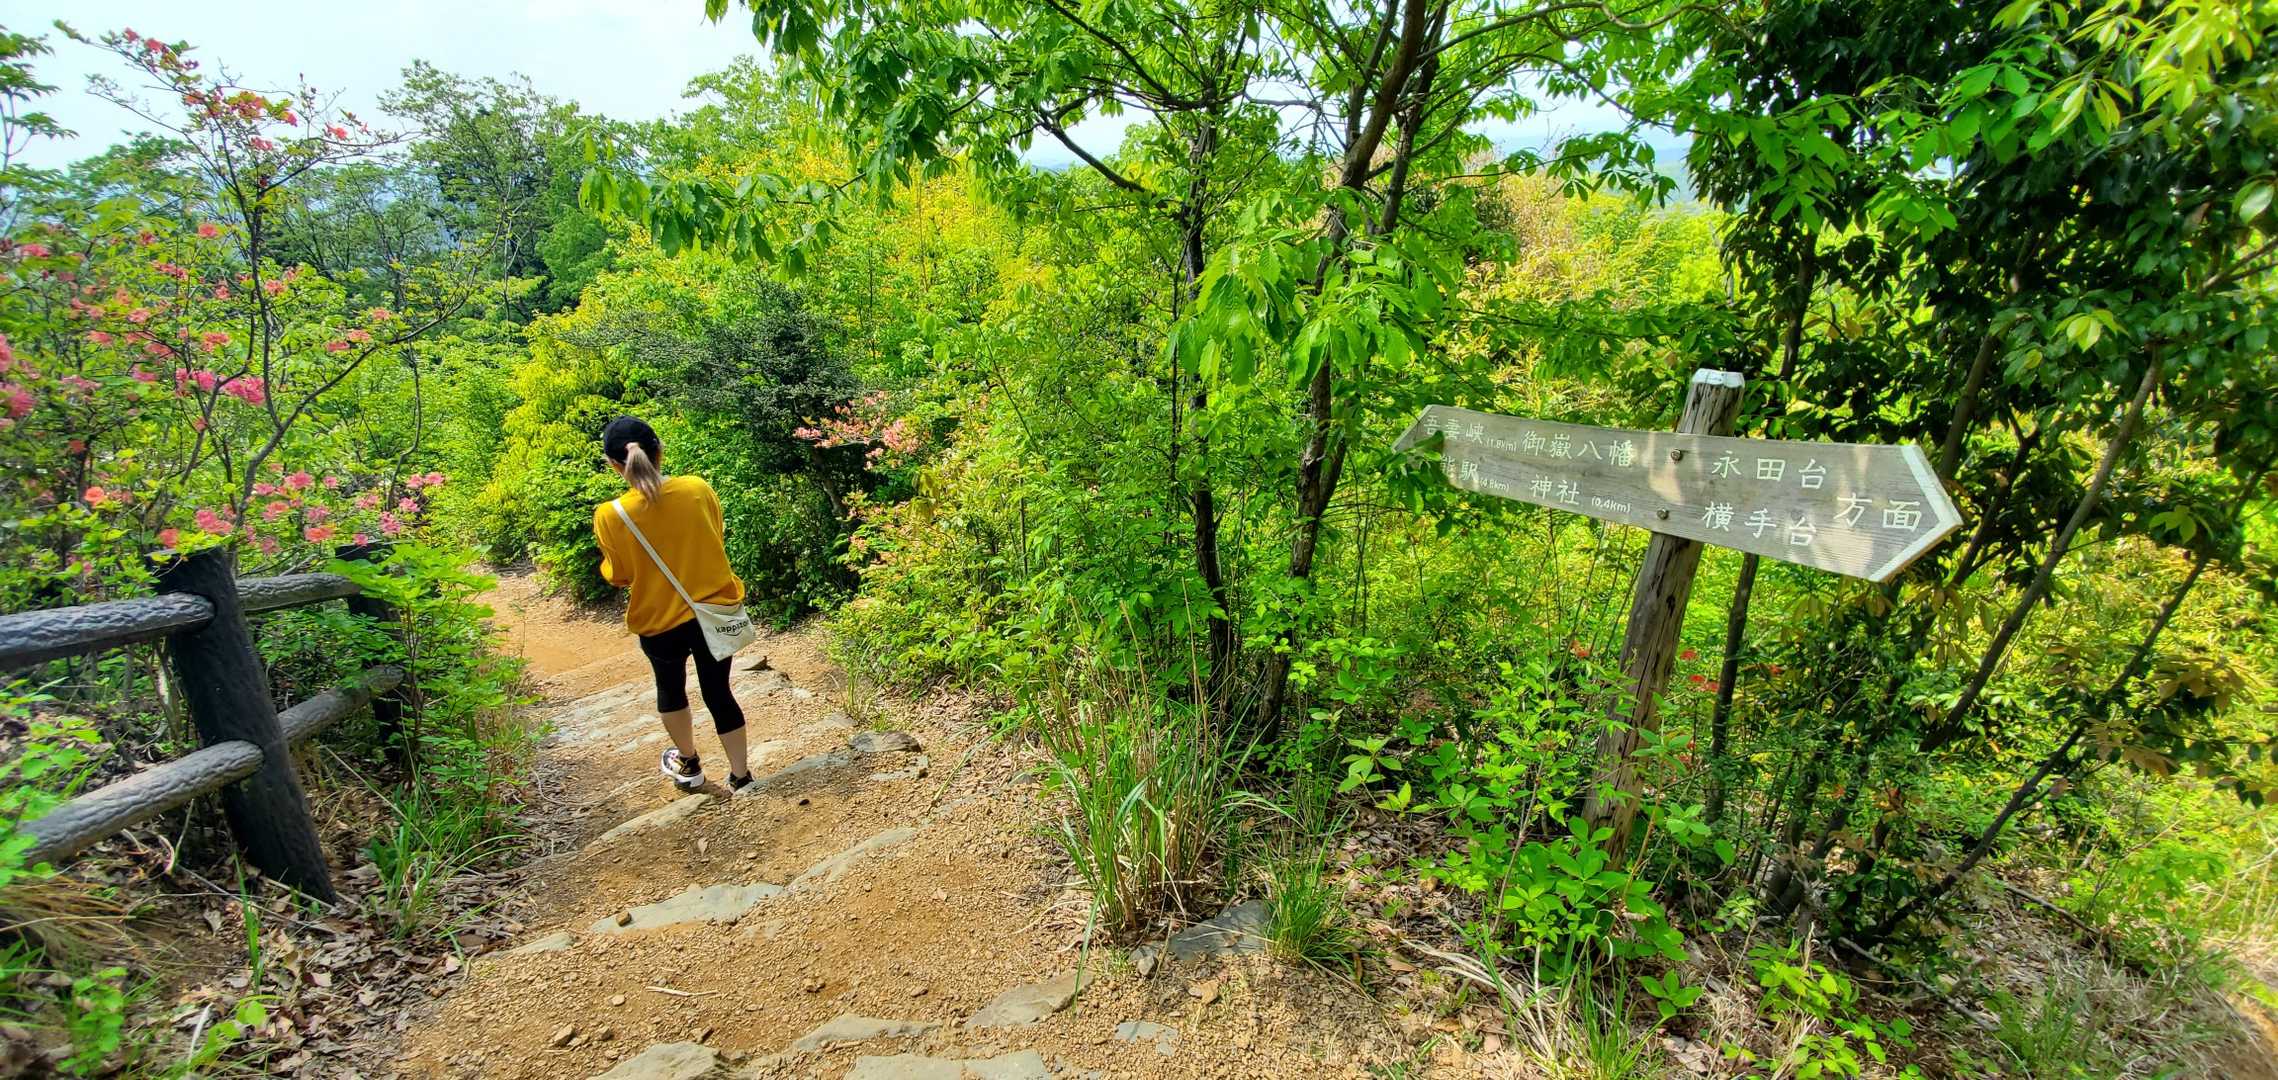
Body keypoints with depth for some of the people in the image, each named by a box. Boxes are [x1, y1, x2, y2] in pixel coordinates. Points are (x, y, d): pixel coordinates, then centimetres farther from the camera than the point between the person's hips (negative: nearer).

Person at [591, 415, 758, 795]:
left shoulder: (610, 516, -18)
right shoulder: (699, 489, -12)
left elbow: (619, 576, -5)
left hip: (660, 620, -1)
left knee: (671, 688, 25)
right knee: (718, 692, 14)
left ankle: (687, 764, 43)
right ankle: (740, 776, 21)